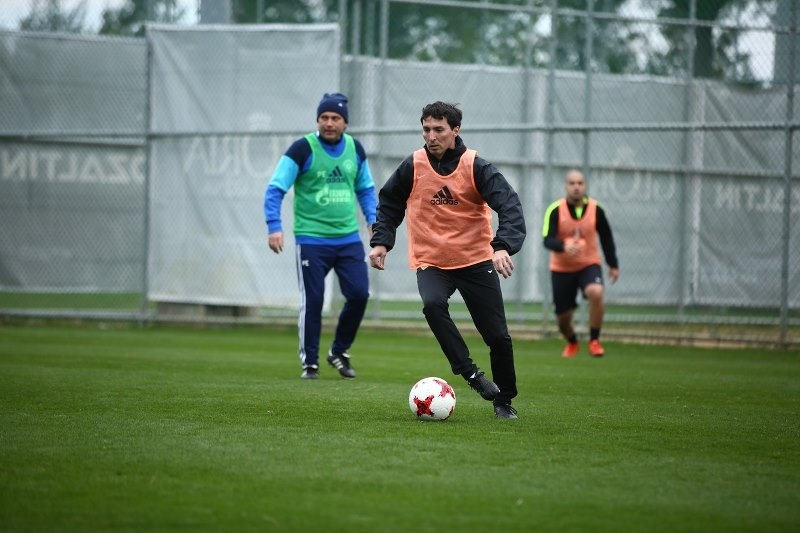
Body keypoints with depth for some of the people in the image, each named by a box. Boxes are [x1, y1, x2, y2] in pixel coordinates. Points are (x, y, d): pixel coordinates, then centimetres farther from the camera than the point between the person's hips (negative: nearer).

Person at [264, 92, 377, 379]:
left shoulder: (355, 149, 6)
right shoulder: (303, 149, -9)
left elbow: (365, 189, 21)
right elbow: (275, 189, -10)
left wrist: (373, 219, 8)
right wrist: (274, 226, -20)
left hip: (349, 238, 4)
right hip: (311, 240, -4)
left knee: (359, 294, -1)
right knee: (312, 301, -1)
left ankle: (339, 352, 19)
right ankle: (309, 362, 12)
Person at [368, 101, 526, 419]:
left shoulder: (475, 167, -11)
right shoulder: (412, 167, -4)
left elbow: (509, 205, -20)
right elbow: (389, 203, 12)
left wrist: (503, 247, -35)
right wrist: (381, 241, 0)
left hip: (476, 261, 0)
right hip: (431, 262, 0)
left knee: (498, 337, -1)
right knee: (433, 304, -33)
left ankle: (503, 402, 19)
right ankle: (470, 373, -25)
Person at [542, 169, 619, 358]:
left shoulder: (596, 209, -6)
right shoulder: (555, 210, -13)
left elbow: (606, 237, 7)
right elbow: (548, 240, -21)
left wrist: (613, 264, 10)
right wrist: (564, 246, -42)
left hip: (589, 265, 0)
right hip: (561, 269, 0)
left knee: (596, 293, -31)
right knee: (563, 317, 3)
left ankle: (594, 341, -16)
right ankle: (571, 343, 38)